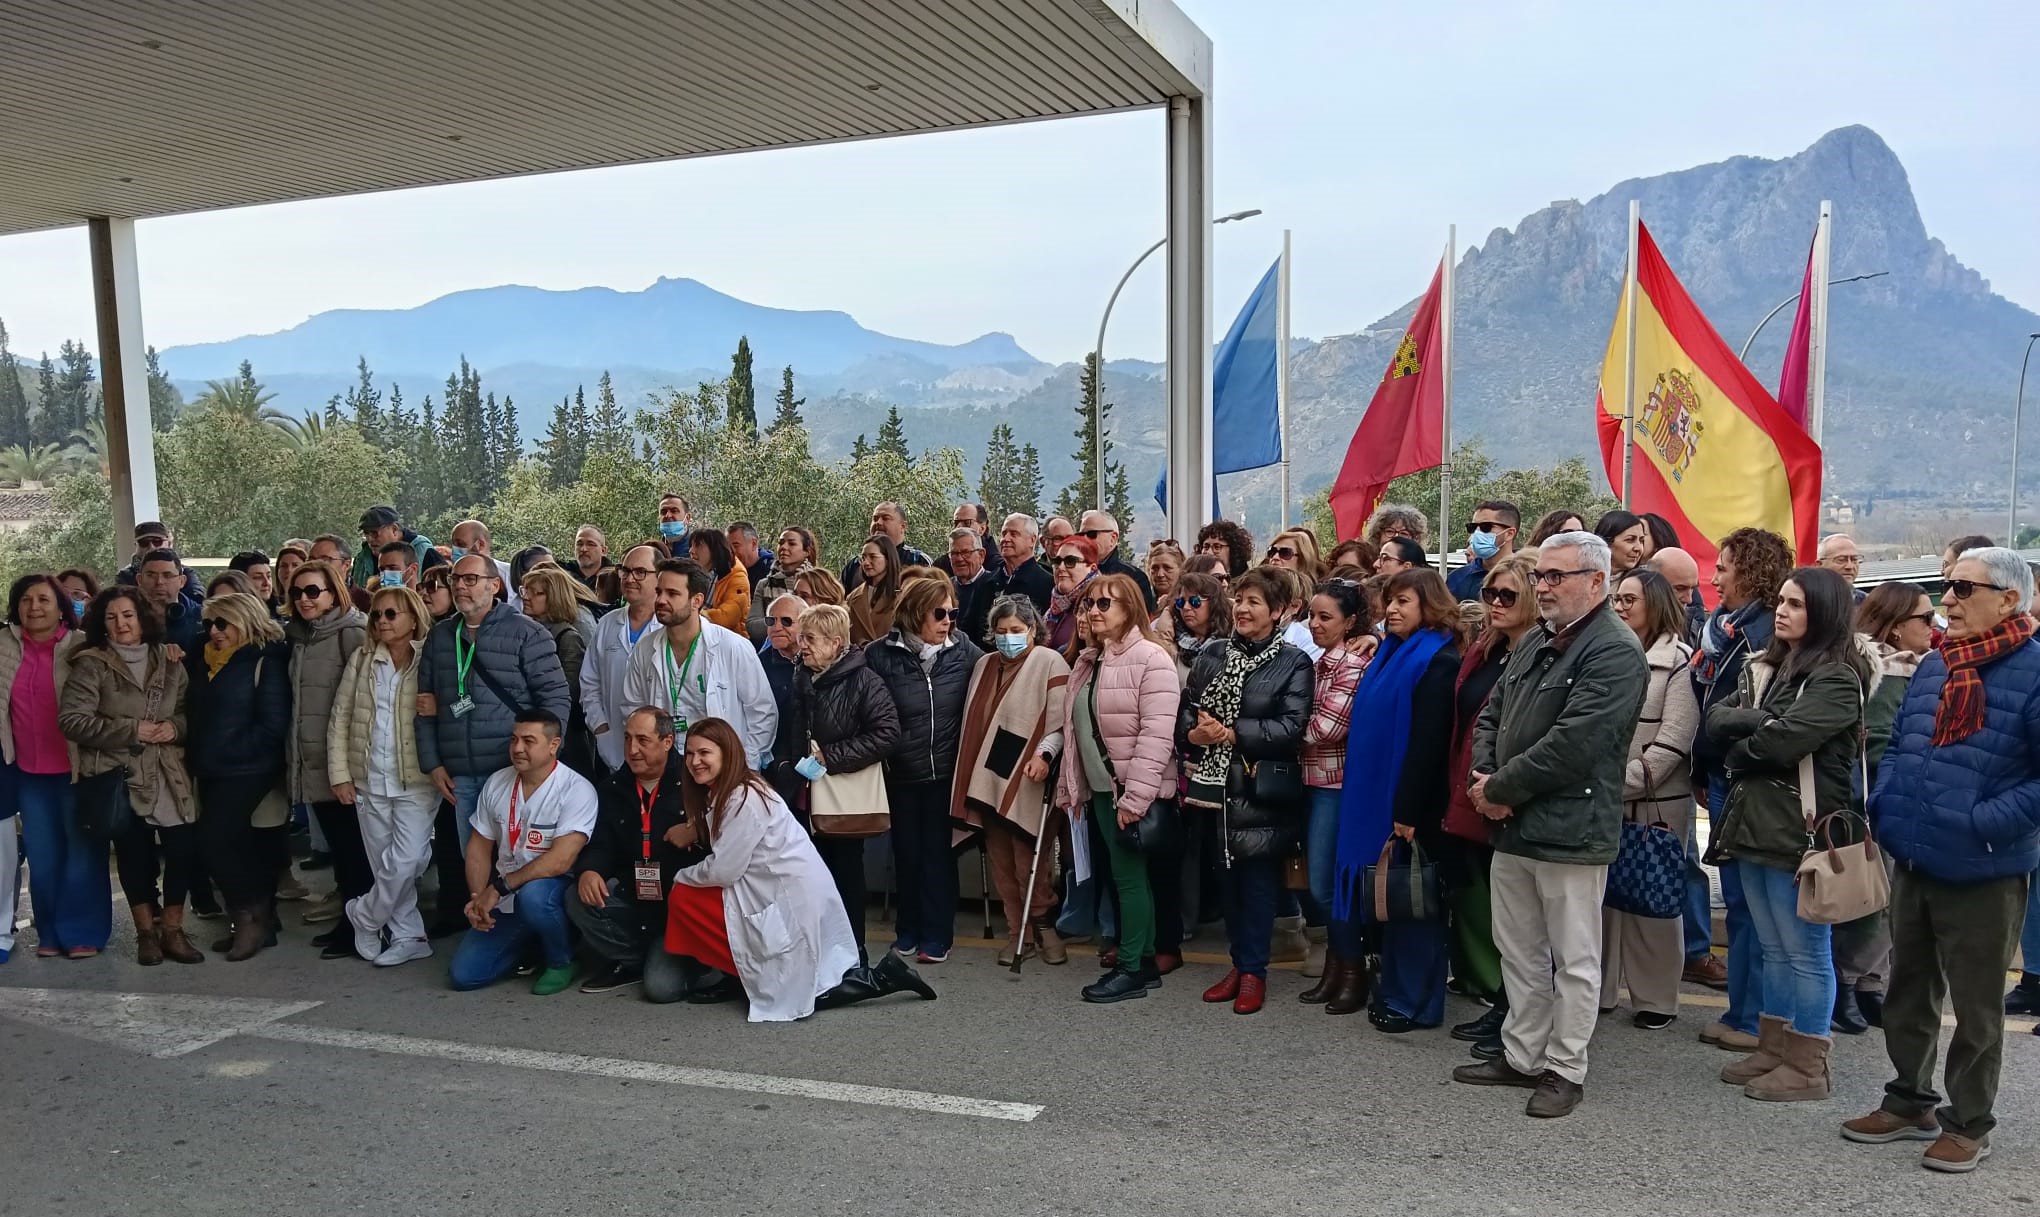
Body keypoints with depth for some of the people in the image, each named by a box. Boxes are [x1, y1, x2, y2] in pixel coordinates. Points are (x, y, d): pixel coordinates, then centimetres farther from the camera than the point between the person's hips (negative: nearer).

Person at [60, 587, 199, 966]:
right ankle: (146, 931, 20)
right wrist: (131, 730, -16)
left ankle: (172, 929, 14)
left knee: (184, 849, -2)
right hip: (120, 776, -2)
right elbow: (71, 720, -10)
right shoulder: (91, 665, -3)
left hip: (169, 774, 3)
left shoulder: (169, 661, 9)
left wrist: (175, 727, -8)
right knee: (135, 854, 3)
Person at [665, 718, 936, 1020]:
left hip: (793, 900, -9)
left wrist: (680, 876, -2)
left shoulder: (743, 799, -19)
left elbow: (723, 870, -19)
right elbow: (722, 856, 9)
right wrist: (691, 831, -7)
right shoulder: (720, 793, 10)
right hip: (784, 893, 9)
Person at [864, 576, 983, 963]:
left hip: (946, 771, 0)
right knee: (907, 852, 12)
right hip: (900, 772, 1)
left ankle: (937, 933, 16)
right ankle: (909, 928, 26)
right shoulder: (881, 654, -7)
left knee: (938, 852, 6)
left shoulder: (965, 652, -4)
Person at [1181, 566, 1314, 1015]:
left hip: (1261, 789, -4)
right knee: (1229, 876, 12)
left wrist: (1232, 733, -19)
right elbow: (1185, 709, 9)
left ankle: (1254, 971, 14)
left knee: (1258, 878, 1)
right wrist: (1194, 733, -13)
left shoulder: (1292, 663, -5)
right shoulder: (1211, 656, 9)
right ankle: (1239, 962, 25)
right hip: (1216, 784, 5)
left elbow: (1292, 726, -14)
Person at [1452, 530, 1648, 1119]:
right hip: (1513, 827, 9)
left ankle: (1565, 1070, 18)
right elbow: (1491, 714, 17)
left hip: (1571, 831, -9)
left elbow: (1572, 744, -22)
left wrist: (1499, 788, -14)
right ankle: (1521, 1057, 30)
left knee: (1574, 959, 6)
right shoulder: (1532, 644, 15)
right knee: (1519, 953, 17)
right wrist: (1485, 777, -2)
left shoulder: (1615, 652, -14)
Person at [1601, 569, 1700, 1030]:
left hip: (1654, 803, -5)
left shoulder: (1678, 662, -6)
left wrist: (1621, 784, -19)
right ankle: (1600, 989, 20)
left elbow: (1671, 745, -13)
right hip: (1602, 800, 5)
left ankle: (1656, 999, 16)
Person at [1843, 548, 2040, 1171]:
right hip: (1913, 861, 7)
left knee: (1975, 1004, 9)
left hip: (1983, 873, -7)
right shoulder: (1934, 665, 9)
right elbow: (1897, 745, 18)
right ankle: (1910, 1102, 33)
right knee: (1909, 990, 18)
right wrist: (1883, 804, 6)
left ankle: (1969, 1124, 24)